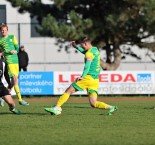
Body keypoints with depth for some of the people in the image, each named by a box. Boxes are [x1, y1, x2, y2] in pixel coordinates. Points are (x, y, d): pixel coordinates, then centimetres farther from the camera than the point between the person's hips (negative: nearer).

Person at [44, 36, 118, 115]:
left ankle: (57, 108, -3)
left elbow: (87, 65, -24)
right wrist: (77, 47, 44)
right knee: (93, 103, 3)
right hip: (95, 80, 8)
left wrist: (82, 76, -34)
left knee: (68, 91, 0)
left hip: (88, 77, -8)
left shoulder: (89, 53, -8)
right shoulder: (95, 50, 18)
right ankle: (110, 107, -14)